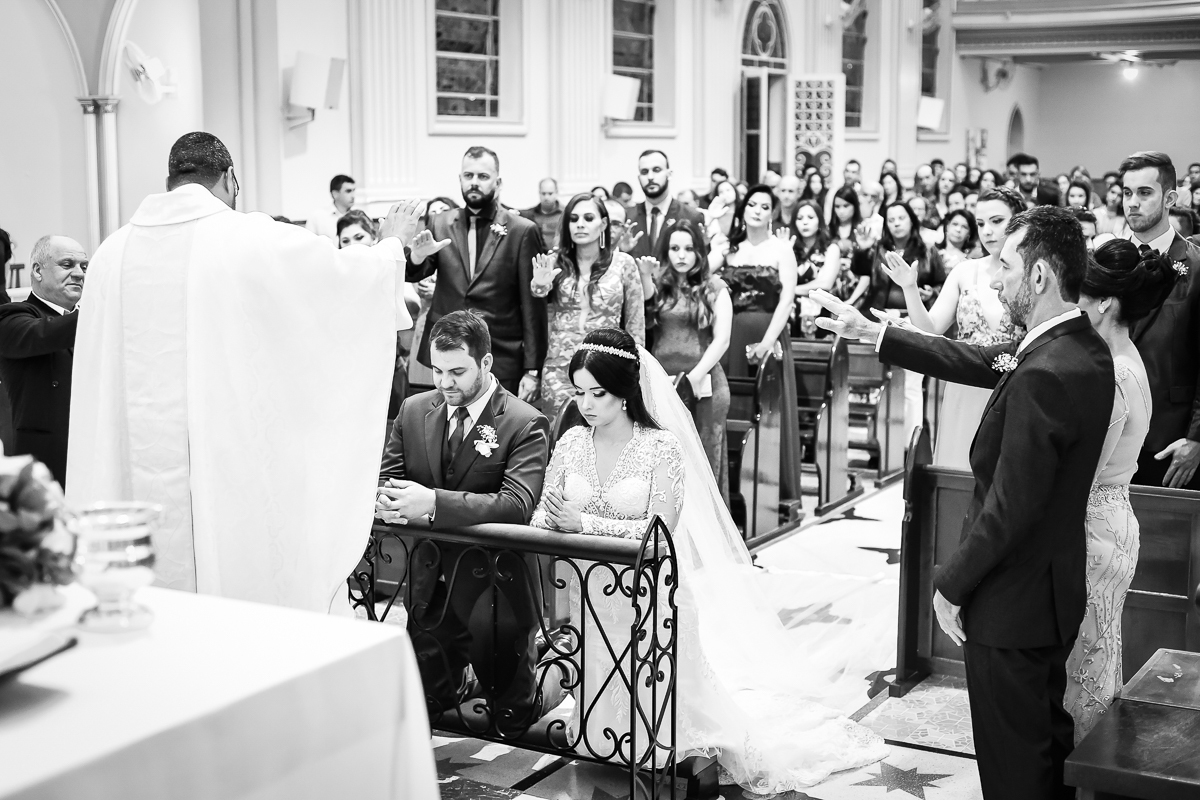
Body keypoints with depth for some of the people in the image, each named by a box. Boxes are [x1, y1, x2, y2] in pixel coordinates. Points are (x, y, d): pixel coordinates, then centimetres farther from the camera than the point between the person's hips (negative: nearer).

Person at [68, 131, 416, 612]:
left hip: (144, 476, 4)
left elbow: (94, 375, 9)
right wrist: (393, 243, 25)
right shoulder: (254, 240, -7)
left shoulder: (112, 253, 3)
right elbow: (356, 272, 6)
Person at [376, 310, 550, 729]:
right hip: (430, 585, 5)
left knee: (511, 717, 8)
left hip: (495, 589, -4)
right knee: (423, 703, 13)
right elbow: (385, 473, 4)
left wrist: (433, 502, -35)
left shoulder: (525, 424, -13)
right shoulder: (414, 410, 4)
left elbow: (517, 505, -25)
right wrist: (383, 497, -22)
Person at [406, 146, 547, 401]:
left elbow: (533, 307, -3)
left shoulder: (522, 231, -3)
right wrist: (418, 254, -22)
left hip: (501, 364, -3)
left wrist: (532, 370, -6)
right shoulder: (440, 224, 7)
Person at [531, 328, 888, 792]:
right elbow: (545, 516, 2)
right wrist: (542, 525, -22)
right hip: (586, 599, 4)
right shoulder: (572, 444, 1)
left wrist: (585, 523, -28)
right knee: (598, 714, 7)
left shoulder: (662, 448, -12)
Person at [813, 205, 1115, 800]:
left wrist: (951, 585, -13)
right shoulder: (1085, 348, 1)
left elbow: (1009, 510, -27)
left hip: (1012, 605, -9)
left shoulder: (1043, 377, -29)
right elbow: (978, 363, 11)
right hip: (1055, 591, 9)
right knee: (1048, 741, 25)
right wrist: (871, 333, 12)